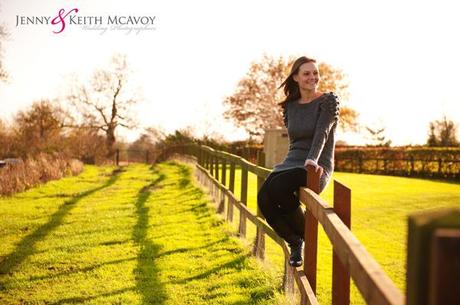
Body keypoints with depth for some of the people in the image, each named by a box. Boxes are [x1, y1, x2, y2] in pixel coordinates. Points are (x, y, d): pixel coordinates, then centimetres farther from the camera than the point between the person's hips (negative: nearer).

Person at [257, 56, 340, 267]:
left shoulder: (329, 100, -3)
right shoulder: (290, 106, 13)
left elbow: (322, 132, -18)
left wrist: (312, 160, -32)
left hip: (317, 168, -5)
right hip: (291, 162, 5)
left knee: (278, 187, -34)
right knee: (263, 197, -24)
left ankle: (306, 235, -9)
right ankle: (295, 243, -1)